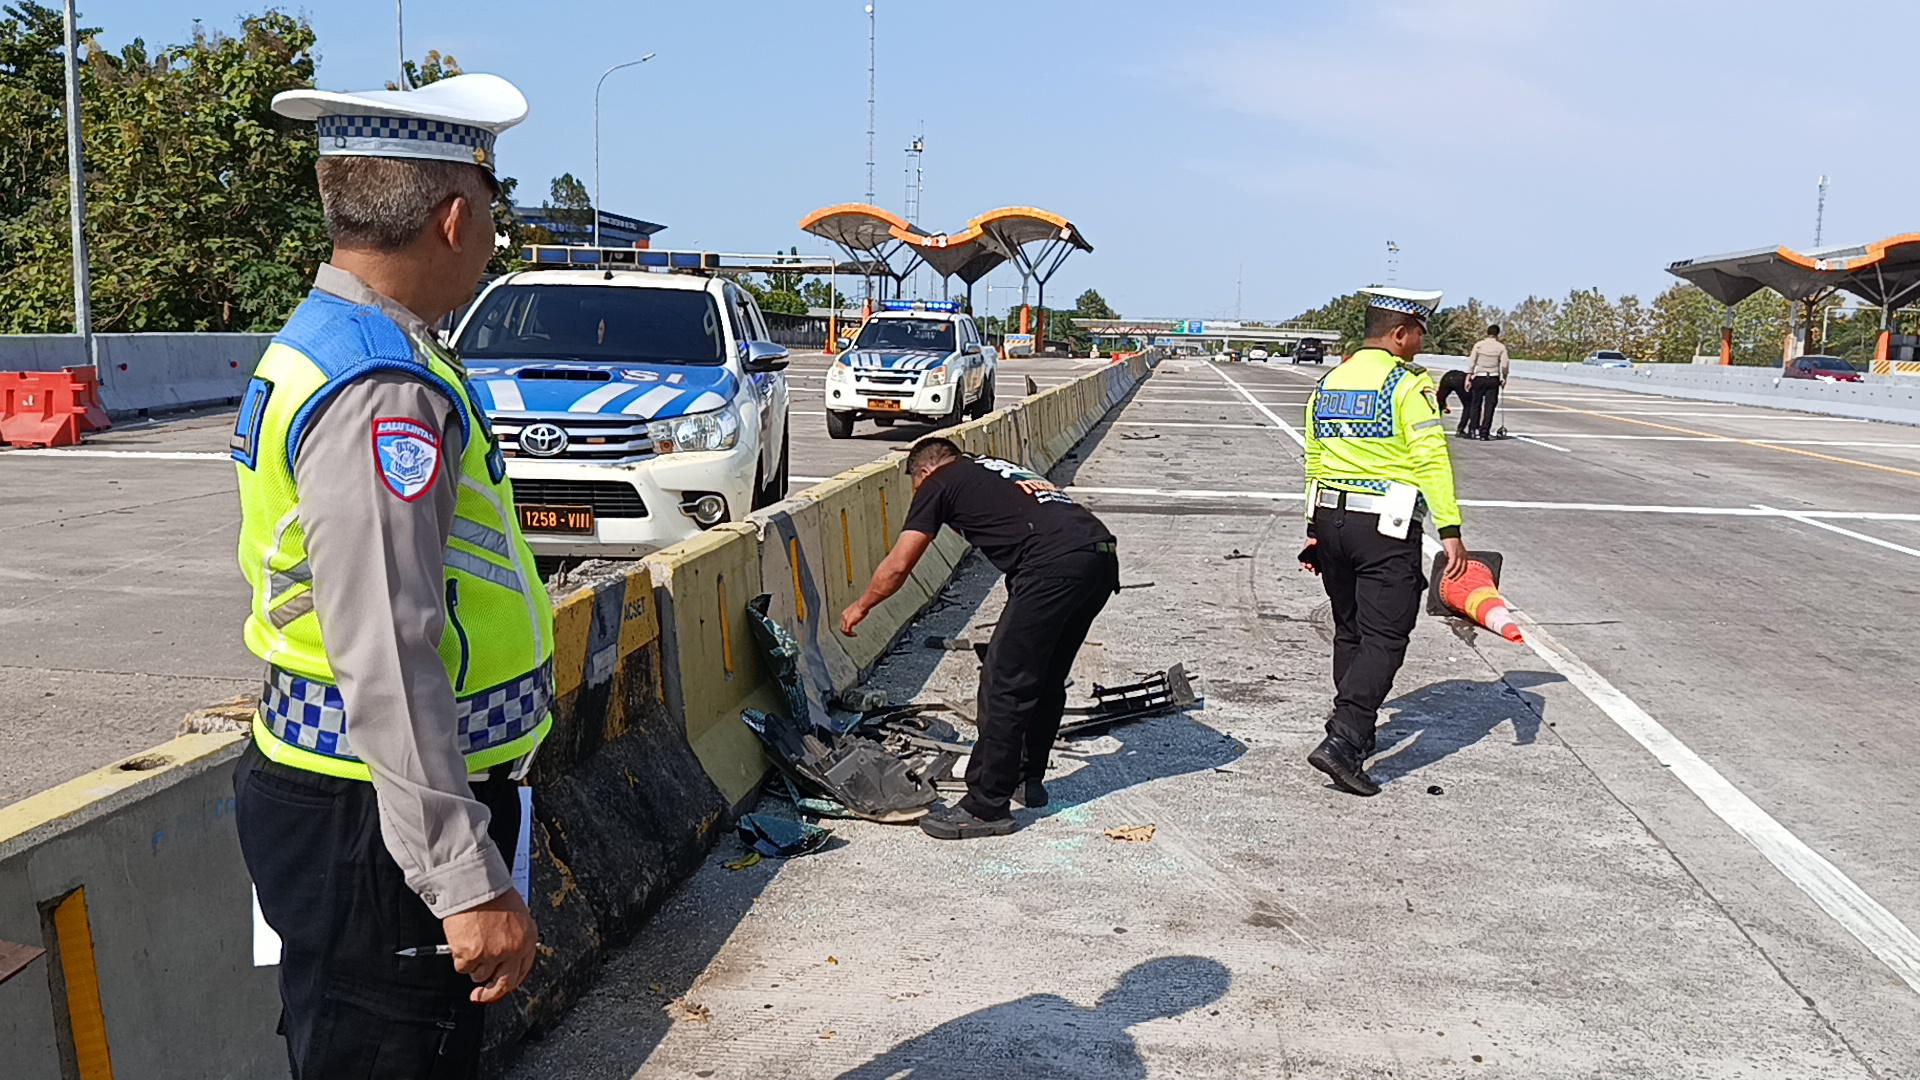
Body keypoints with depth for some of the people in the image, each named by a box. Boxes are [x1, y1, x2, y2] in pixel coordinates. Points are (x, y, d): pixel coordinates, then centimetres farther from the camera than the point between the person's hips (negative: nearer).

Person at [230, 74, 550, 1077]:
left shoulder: (318, 343, 10)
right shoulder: (384, 390, -22)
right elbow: (387, 664, -27)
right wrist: (469, 881, -25)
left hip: (325, 787, 10)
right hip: (376, 823, -10)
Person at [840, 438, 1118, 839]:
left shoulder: (939, 483, 13)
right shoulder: (1003, 470, 34)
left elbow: (897, 567, 12)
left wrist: (860, 606, 28)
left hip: (1056, 565, -8)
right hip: (1103, 556, 8)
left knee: (1003, 682, -1)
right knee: (1047, 678, 21)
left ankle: (986, 807, 4)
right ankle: (1029, 779, 34)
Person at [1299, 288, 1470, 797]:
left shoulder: (1328, 382, 13)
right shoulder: (1409, 383, -8)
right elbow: (1431, 458, -16)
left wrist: (1315, 529, 22)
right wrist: (1450, 530, -17)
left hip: (1330, 520, 7)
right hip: (1385, 526, -7)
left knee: (1349, 632, 19)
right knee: (1384, 638, -5)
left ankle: (1356, 734, 30)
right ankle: (1342, 741, -16)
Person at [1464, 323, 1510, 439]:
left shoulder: (1479, 344, 0)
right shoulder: (1501, 347, 0)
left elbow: (1471, 362, -3)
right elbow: (1504, 365, -3)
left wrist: (1468, 378, -1)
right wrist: (1504, 378, 11)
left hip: (1479, 378, 0)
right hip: (1493, 379, 0)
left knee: (1475, 404, 10)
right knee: (1489, 405, 4)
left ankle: (1472, 430, 8)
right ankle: (1484, 431, 0)